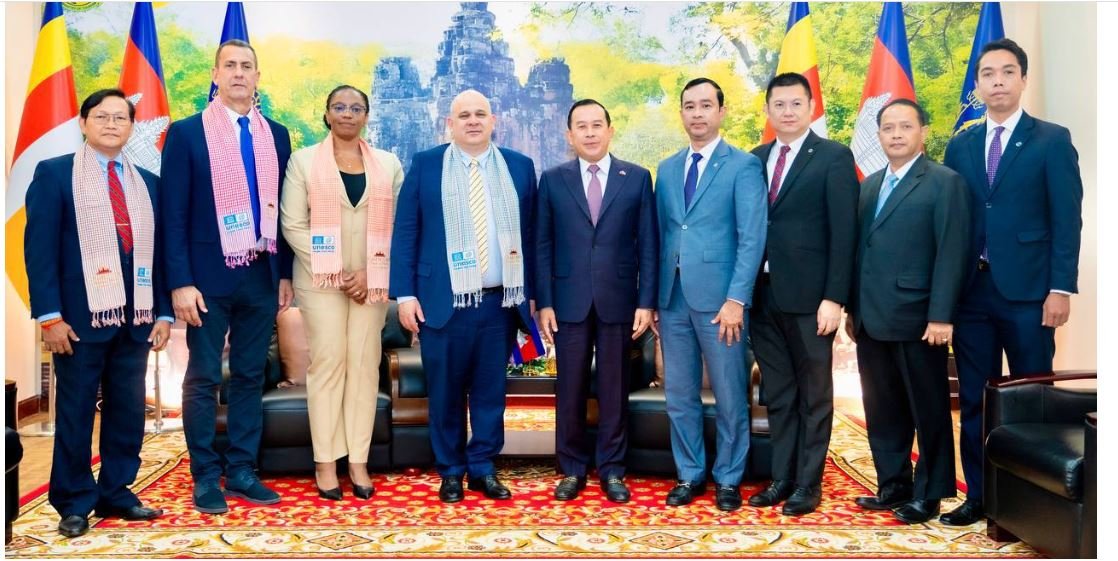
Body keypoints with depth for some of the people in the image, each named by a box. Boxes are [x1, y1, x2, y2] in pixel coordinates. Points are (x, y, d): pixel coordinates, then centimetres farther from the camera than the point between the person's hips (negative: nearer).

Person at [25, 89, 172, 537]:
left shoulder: (147, 183, 13)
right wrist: (50, 316, -12)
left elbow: (156, 251, 11)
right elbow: (40, 249, -5)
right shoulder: (54, 173, 2)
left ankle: (116, 493, 21)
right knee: (75, 412, 5)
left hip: (136, 317, 4)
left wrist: (163, 313, 4)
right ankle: (74, 502, 17)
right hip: (81, 317, -4)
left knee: (128, 411, 9)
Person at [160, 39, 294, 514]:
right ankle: (206, 477, 16)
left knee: (250, 376, 9)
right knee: (204, 378, 4)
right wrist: (181, 282, -11)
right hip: (209, 276, -3)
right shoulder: (186, 132, -1)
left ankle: (241, 472, 19)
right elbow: (173, 213, -5)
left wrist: (285, 273, 8)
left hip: (262, 275, 4)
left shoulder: (276, 135, 9)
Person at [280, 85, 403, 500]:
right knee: (327, 362, -4)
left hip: (372, 279, 2)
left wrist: (370, 272, -7)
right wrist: (336, 272, -9)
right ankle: (325, 461, 3)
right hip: (321, 278, -2)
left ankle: (358, 461, 6)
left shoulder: (388, 164, 10)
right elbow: (293, 224, -1)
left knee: (365, 364, 0)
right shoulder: (304, 160, 5)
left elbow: (397, 224, 5)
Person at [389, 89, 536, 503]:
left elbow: (530, 233, 8)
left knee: (491, 390, 8)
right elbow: (405, 233, 1)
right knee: (445, 392, 7)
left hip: (501, 301, 1)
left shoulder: (520, 166, 8)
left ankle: (483, 468, 22)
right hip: (443, 302, -1)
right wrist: (405, 293, -5)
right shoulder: (425, 165, 4)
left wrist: (534, 293, 5)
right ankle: (451, 470, 22)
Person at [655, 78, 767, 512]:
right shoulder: (667, 169, 14)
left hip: (719, 298, -4)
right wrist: (653, 297, 6)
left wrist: (736, 299, -15)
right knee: (679, 395, 10)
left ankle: (728, 479, 21)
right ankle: (690, 475, 25)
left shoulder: (743, 166, -2)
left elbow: (752, 238, -8)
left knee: (730, 397, 6)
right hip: (673, 298, 5)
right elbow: (660, 236, 12)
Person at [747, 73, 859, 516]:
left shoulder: (834, 157, -3)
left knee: (813, 395, 7)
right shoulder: (757, 158, 12)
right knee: (777, 395, 12)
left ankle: (808, 484, 16)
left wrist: (834, 297, -14)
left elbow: (844, 232, -8)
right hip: (763, 296, 5)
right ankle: (781, 478, 22)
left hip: (809, 297, -5)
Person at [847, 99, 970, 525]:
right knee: (882, 411, 13)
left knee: (928, 411, 6)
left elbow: (951, 254, -11)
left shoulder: (945, 183, -4)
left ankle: (928, 495, 17)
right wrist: (853, 309, 11)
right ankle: (893, 486, 25)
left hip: (917, 320, -6)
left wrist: (941, 317, -17)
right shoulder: (869, 185, 16)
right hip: (871, 321, 7)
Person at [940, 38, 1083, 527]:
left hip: (1027, 290, -3)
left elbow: (1067, 220, -4)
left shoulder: (1052, 140, 2)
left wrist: (1061, 288, -11)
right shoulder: (960, 146, 12)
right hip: (971, 289, 4)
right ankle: (978, 496, 19)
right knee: (973, 400, 8)